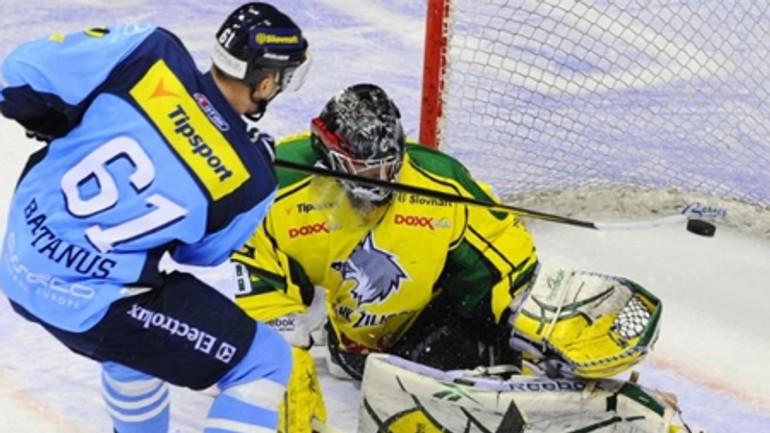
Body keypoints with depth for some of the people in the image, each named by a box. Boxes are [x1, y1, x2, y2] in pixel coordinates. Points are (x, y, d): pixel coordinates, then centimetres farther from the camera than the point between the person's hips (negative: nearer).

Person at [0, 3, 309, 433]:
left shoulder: (152, 51, -11)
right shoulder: (250, 180, -12)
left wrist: (53, 123, 11)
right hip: (91, 301, -6)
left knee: (140, 334, 35)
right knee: (265, 362, 5)